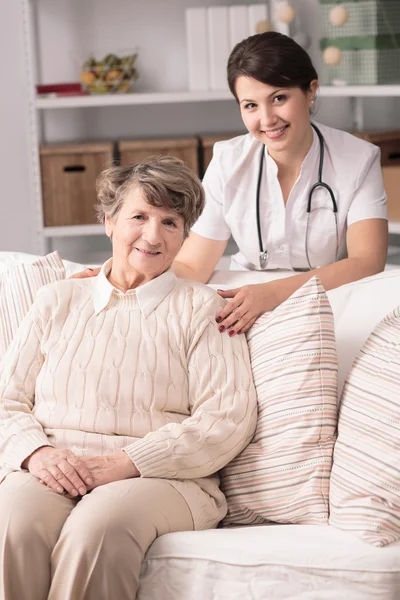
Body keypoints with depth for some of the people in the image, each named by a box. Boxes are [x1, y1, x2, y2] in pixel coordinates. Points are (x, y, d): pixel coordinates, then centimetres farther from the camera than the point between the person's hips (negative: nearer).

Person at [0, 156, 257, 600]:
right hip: (52, 472, 2)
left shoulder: (202, 309, 11)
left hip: (158, 477, -2)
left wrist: (127, 462, -13)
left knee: (98, 528, -36)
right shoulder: (58, 300, 21)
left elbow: (229, 419, -2)